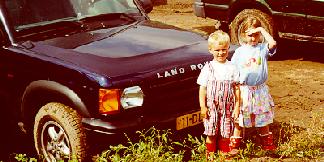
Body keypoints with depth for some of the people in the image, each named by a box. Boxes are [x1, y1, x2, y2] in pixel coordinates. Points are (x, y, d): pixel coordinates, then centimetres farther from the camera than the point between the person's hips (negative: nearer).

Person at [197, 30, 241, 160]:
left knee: (225, 133, 5)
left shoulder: (232, 68, 1)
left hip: (227, 107, 1)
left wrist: (237, 106, 2)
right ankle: (210, 155, 13)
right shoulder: (208, 68, -2)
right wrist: (203, 106, -6)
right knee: (211, 133, 3)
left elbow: (236, 88, 5)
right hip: (211, 107, -1)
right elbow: (202, 88, 0)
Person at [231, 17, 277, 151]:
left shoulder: (263, 48, -3)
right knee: (239, 117, 4)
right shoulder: (239, 51, 0)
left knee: (263, 116, 12)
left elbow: (273, 44, -26)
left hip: (260, 89, 0)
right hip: (243, 89, 0)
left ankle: (266, 140, 27)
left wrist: (262, 29, -20)